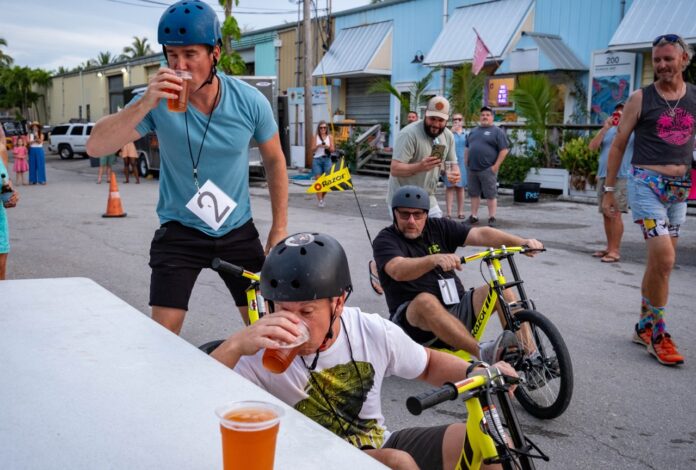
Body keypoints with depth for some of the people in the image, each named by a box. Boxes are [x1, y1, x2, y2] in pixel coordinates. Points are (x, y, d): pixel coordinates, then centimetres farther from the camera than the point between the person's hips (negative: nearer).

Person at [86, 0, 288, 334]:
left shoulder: (250, 102, -12)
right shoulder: (159, 99, -15)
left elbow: (274, 160, 3)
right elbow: (95, 147, -22)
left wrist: (279, 227, 2)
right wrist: (144, 105, -36)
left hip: (237, 231, 1)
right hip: (179, 232, -1)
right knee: (162, 334, -4)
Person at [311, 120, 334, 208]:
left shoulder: (329, 137, 8)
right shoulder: (316, 137, 6)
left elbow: (333, 149, 5)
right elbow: (312, 150, 4)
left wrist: (328, 147, -15)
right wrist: (318, 146, -14)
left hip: (327, 159, 1)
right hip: (317, 159, -1)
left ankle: (322, 197, 21)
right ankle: (320, 201, -8)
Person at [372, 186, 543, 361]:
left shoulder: (439, 227, 10)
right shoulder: (385, 240, -4)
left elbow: (480, 234, -4)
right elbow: (399, 271, -26)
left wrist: (521, 242, -19)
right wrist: (434, 259, -44)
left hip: (456, 311, 5)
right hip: (413, 321, -5)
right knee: (426, 300, -37)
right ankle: (482, 354, -40)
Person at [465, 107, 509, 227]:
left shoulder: (497, 131, -1)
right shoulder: (473, 131, 17)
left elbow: (504, 150, -7)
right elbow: (467, 148, 22)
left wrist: (496, 165, -13)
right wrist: (466, 163, 11)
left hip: (488, 169, -6)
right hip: (471, 169, 6)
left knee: (491, 195, -3)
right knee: (474, 194, 10)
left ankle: (492, 218, 1)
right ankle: (474, 216, 18)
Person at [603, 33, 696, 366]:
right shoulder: (641, 99, -2)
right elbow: (618, 145, 1)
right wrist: (608, 191, -1)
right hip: (646, 184, -4)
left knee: (659, 261, 10)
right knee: (663, 259, -14)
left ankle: (644, 326, 24)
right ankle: (658, 335, -1)